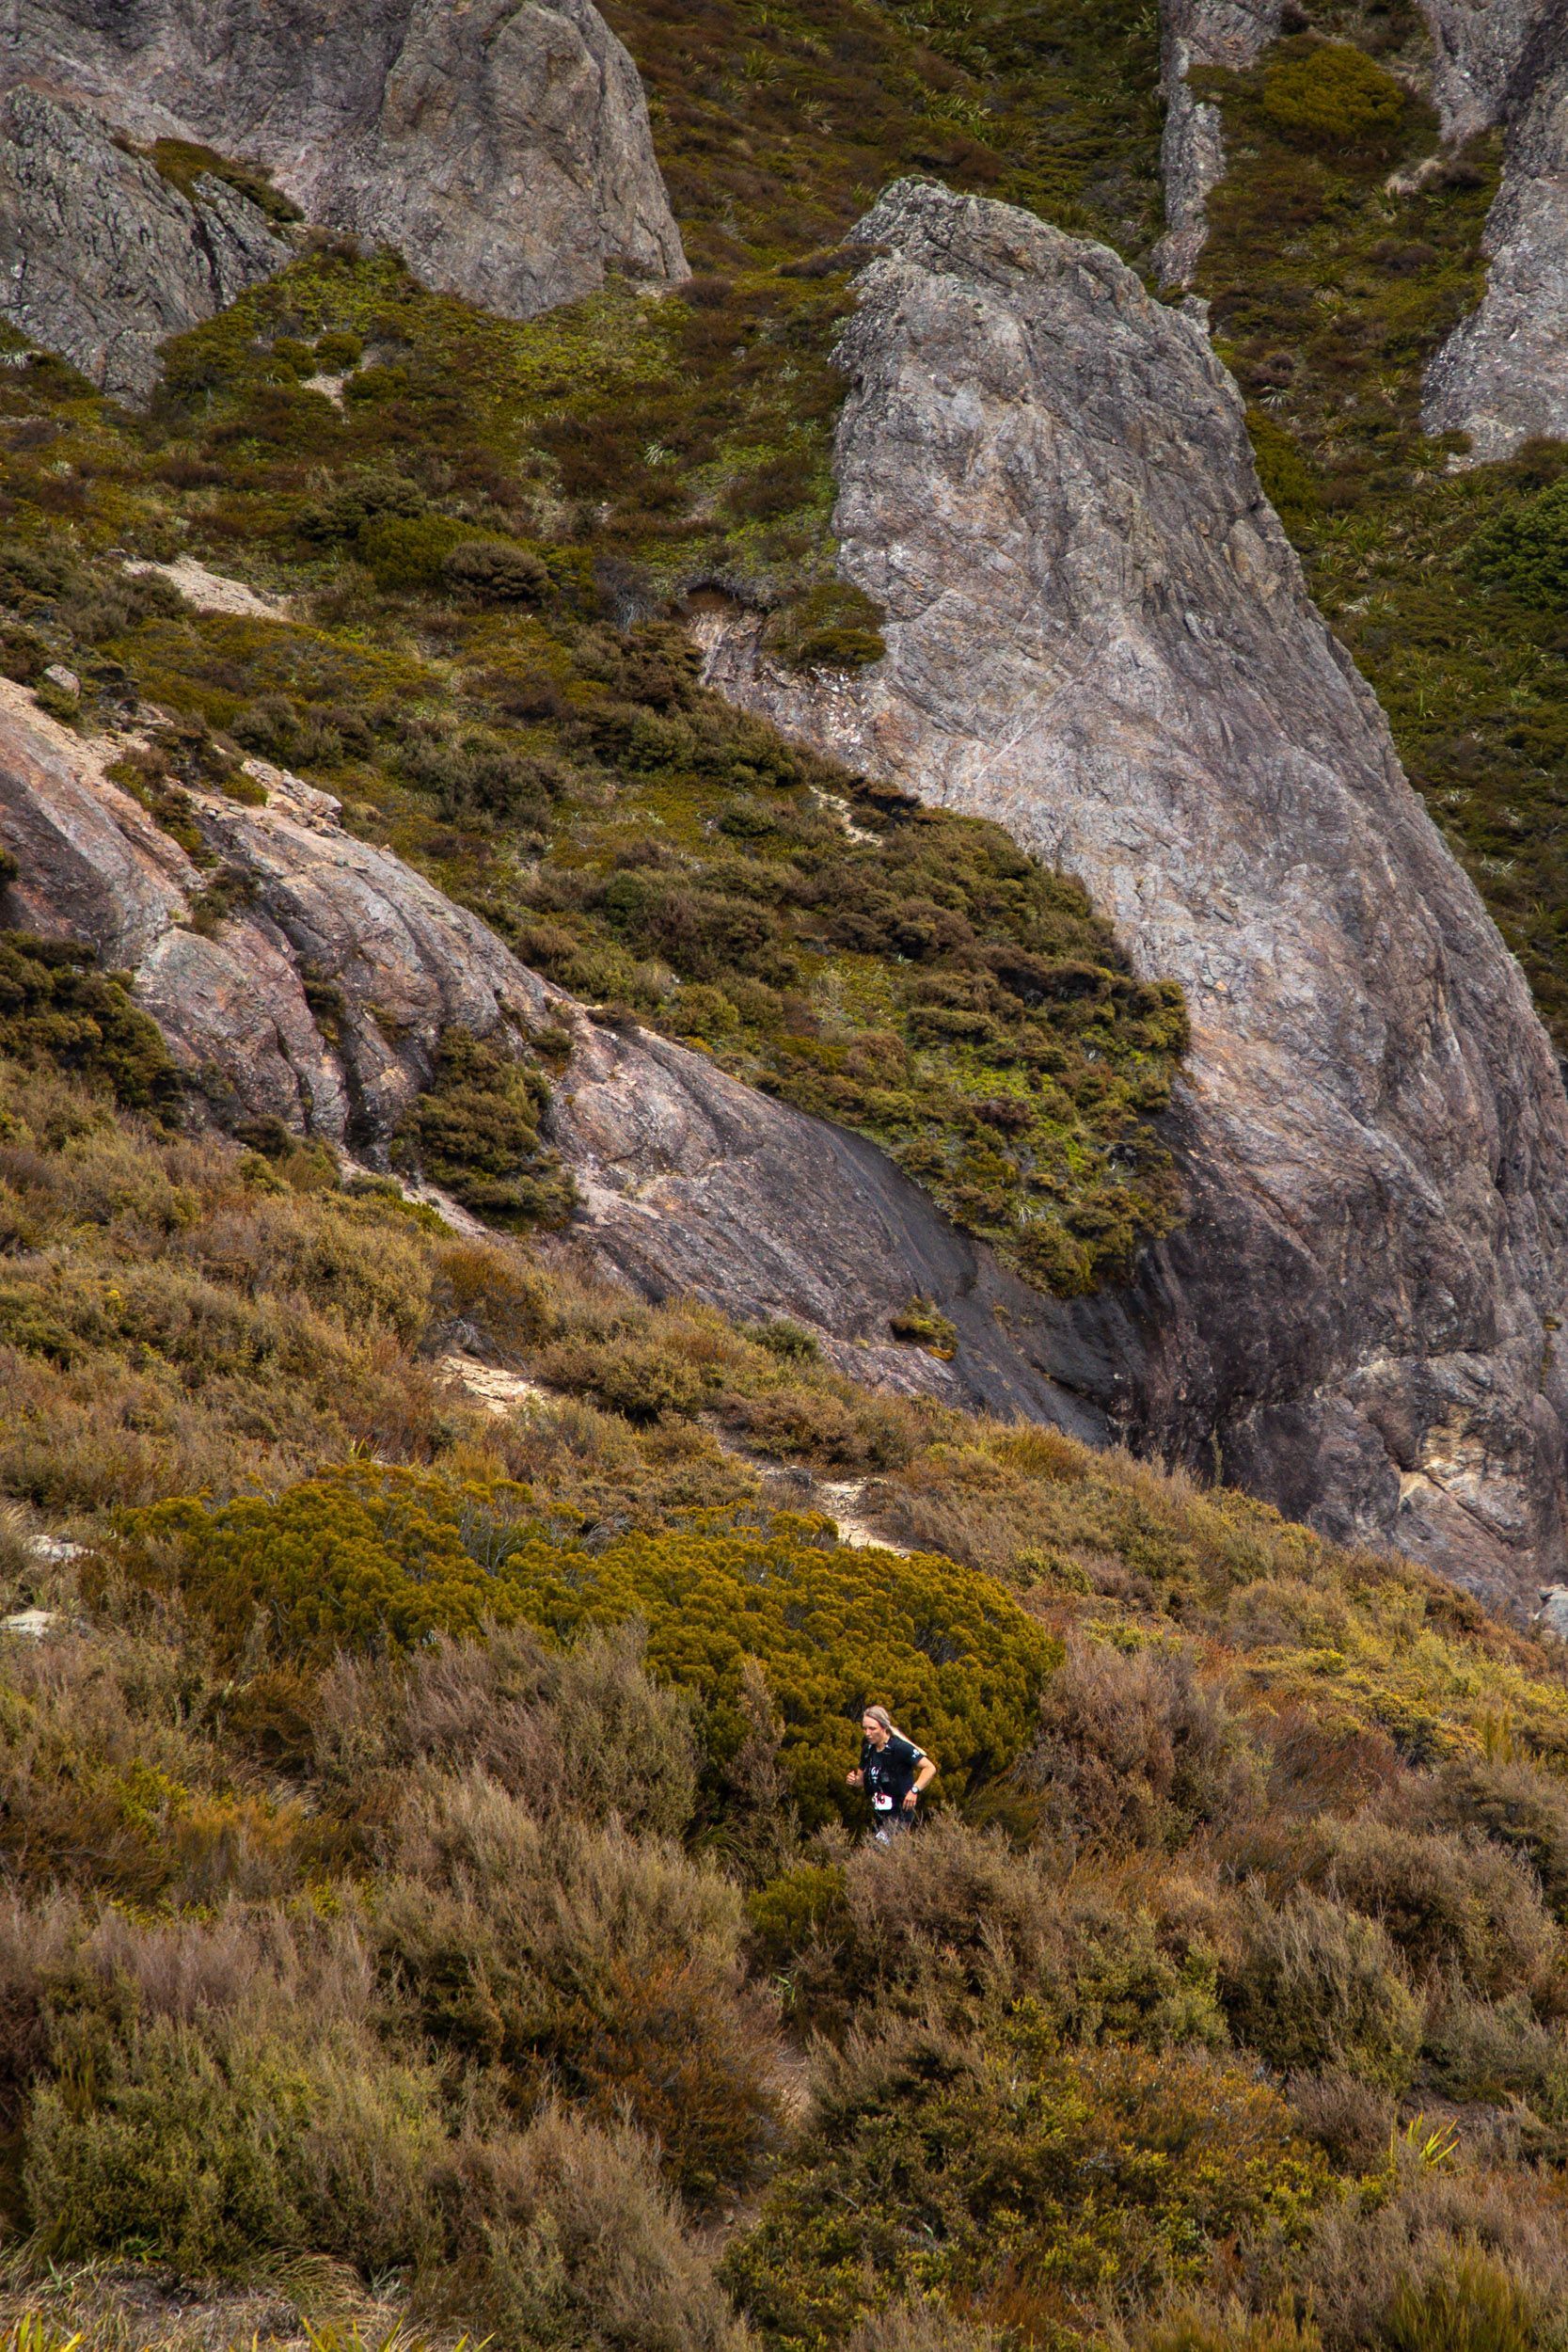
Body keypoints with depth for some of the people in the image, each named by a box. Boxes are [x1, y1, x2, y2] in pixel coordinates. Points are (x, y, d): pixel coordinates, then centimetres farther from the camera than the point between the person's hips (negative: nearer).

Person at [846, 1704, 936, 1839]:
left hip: (899, 1814, -8)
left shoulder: (899, 1747, -17)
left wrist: (914, 1790, -31)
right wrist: (854, 1781, -6)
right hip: (879, 1815, 8)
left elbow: (930, 1768, -19)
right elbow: (862, 1780, 18)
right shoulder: (868, 1749, 5)